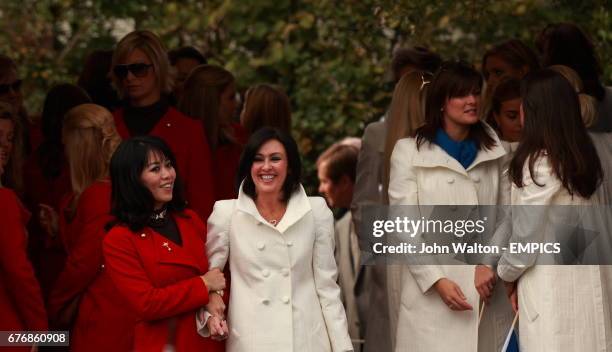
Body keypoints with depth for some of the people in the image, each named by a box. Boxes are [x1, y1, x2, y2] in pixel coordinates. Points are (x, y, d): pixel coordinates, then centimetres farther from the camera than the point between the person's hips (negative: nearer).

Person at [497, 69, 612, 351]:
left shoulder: (539, 165, -16)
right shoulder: (585, 157, 6)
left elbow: (526, 237, -12)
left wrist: (507, 274, 7)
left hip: (552, 285, -7)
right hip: (587, 281, 8)